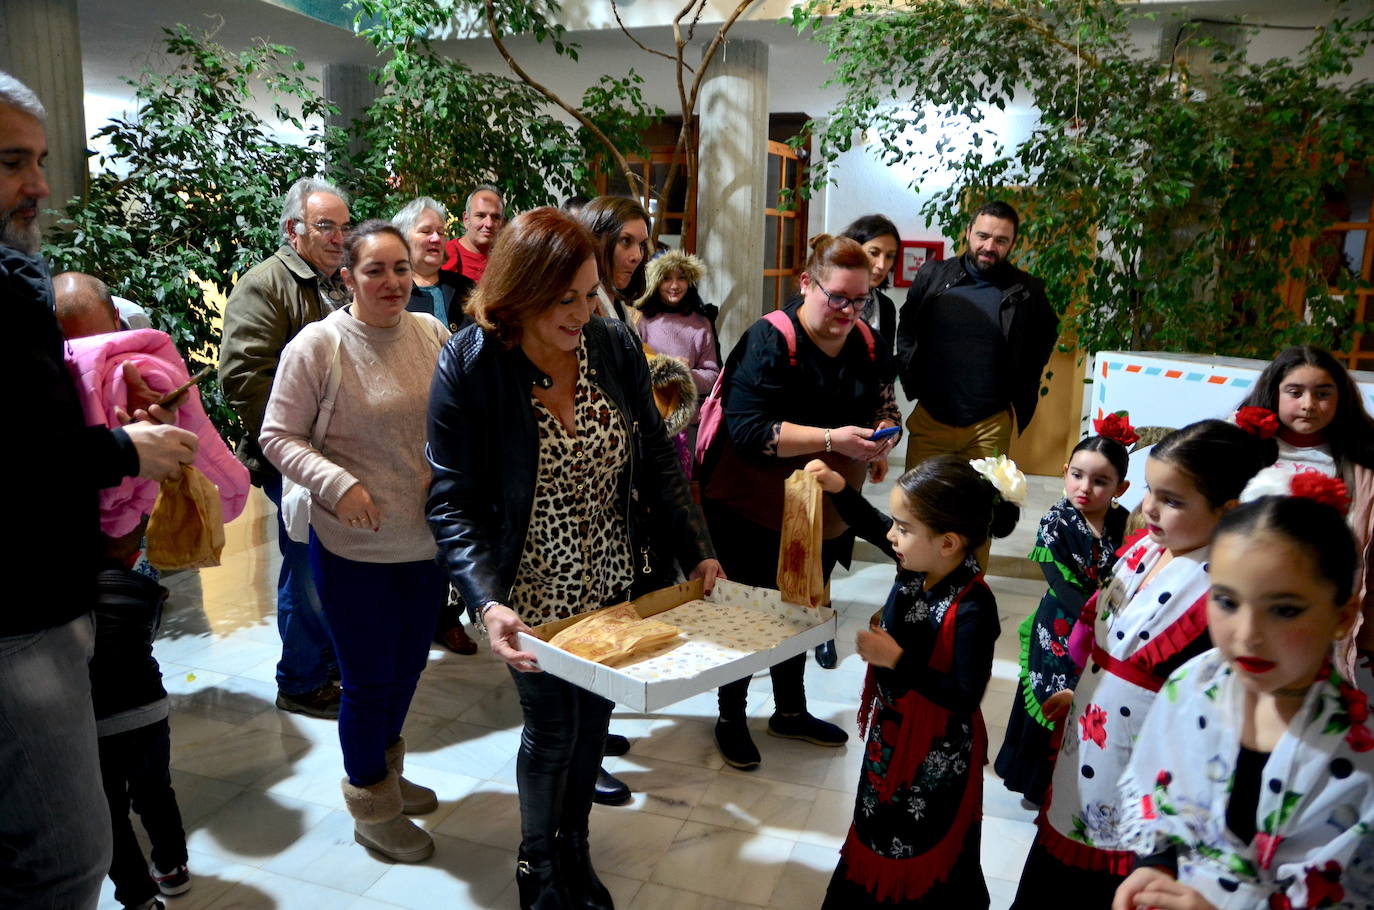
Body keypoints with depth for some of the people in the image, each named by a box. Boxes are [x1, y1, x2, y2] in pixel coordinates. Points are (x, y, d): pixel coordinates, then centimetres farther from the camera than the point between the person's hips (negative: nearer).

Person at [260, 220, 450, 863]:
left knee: (408, 666, 20)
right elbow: (277, 437, -10)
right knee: (369, 678, 8)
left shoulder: (431, 333, 1)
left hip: (427, 538, 5)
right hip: (353, 546, -5)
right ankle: (372, 809, 30)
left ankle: (387, 773, 45)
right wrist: (338, 484, -23)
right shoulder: (318, 345, -13)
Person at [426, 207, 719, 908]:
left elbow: (656, 462, 0)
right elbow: (453, 504, -19)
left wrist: (696, 552, -3)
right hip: (531, 590, -4)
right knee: (551, 727, 10)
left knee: (594, 714, 18)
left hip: (609, 580, 4)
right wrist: (487, 602, -31)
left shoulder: (615, 346, -9)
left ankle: (573, 847, 44)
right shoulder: (469, 366, -20)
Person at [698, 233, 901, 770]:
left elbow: (886, 408, 10)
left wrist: (883, 435, -14)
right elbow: (747, 428, -27)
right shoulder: (769, 341, -19)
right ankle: (731, 717, 29)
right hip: (755, 509, -6)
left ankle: (791, 711, 41)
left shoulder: (866, 346, 2)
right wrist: (832, 439, -32)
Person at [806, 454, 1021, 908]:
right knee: (879, 832, 30)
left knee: (927, 856, 17)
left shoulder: (972, 609, -33)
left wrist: (896, 659, -32)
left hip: (936, 754, -8)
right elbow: (871, 527, 6)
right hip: (892, 732, 8)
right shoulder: (919, 563, -13)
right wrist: (838, 488, -9)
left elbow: (965, 696, -29)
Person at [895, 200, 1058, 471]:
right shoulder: (933, 275, 1)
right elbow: (906, 328, 15)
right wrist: (910, 377, 5)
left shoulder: (1026, 292, 0)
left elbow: (1044, 338, 16)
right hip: (929, 418, 1)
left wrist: (1019, 394, 9)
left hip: (992, 425, -1)